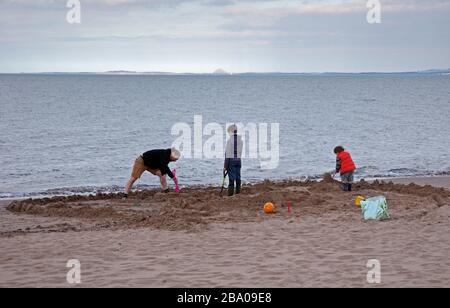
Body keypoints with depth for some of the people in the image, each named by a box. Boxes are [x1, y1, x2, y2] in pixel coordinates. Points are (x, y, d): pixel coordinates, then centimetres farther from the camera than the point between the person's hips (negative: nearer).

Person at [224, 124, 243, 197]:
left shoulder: (230, 140, -12)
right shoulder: (241, 140, 4)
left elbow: (227, 154, -12)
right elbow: (240, 152, 7)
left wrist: (225, 166, -9)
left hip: (231, 160, -5)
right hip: (238, 160, 5)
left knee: (231, 178, -4)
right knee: (238, 177, 9)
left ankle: (230, 194, -4)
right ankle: (238, 192, 12)